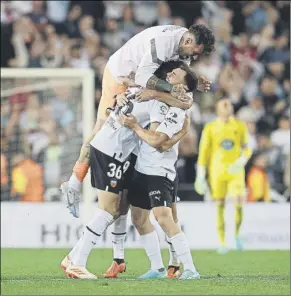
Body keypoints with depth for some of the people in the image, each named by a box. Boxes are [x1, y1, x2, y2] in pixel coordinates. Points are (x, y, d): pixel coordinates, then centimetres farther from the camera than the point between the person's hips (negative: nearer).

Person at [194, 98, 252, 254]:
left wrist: (242, 161, -10)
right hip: (217, 171, 0)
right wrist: (200, 175, 2)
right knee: (220, 206, -1)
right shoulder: (210, 128, 3)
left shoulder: (240, 126, 6)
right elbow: (204, 152, 5)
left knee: (239, 204, -13)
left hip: (235, 171, 0)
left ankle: (237, 235, 12)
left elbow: (247, 148, 11)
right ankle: (221, 242, 6)